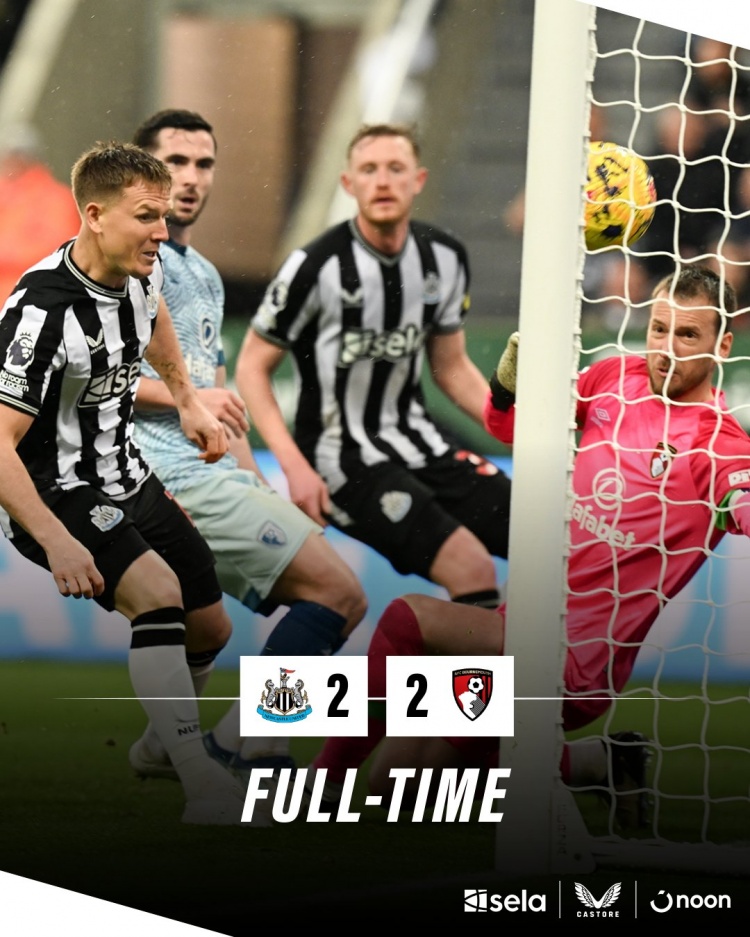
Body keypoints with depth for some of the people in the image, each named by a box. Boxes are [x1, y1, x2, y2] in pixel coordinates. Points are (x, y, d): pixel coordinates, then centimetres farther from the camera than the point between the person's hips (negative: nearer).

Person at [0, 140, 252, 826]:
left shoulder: (141, 270, -3)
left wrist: (187, 397, 24)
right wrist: (56, 541, -39)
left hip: (129, 481, 9)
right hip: (55, 498, -9)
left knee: (210, 631, 10)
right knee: (158, 591, -32)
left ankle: (148, 733, 40)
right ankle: (205, 789, -35)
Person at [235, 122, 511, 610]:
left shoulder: (445, 257, 2)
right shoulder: (317, 266, -16)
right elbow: (252, 368, -7)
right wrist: (296, 467, -17)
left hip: (420, 444, 6)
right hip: (342, 458, -6)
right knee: (472, 569, -24)